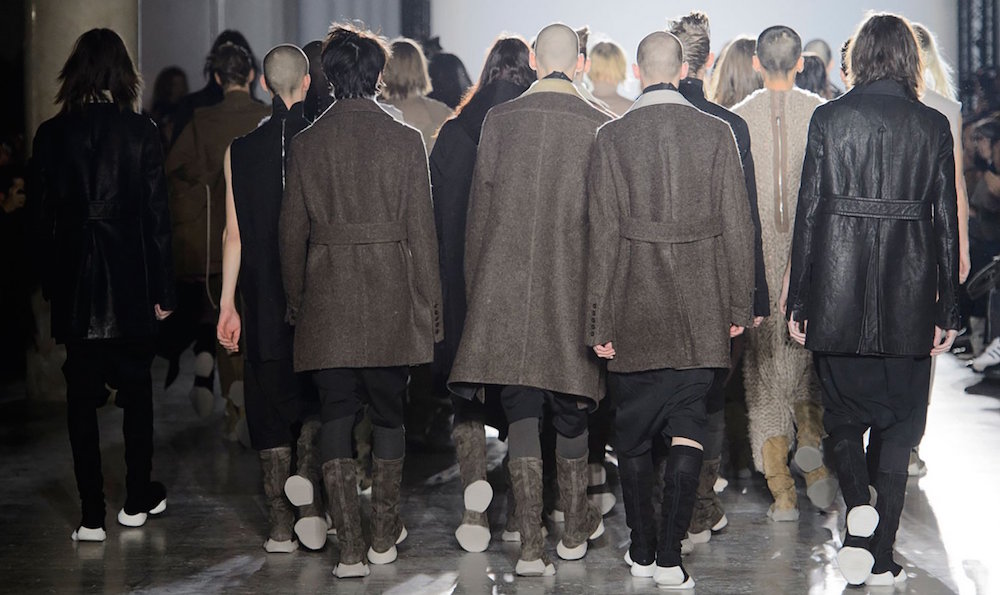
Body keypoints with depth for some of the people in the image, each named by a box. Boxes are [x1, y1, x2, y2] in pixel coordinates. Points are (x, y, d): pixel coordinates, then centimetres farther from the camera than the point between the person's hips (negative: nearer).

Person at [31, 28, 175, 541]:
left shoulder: (52, 134, -3)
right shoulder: (140, 132, -7)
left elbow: (44, 210, 0)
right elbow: (156, 215, -6)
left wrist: (49, 283, 7)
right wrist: (163, 290, 0)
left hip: (75, 286, 1)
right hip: (130, 282, -1)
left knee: (81, 397, 5)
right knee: (136, 388, 15)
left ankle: (92, 516, 4)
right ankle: (137, 500, 23)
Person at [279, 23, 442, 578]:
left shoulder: (307, 142, 1)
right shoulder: (404, 140, -4)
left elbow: (293, 230, 5)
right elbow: (421, 229, -3)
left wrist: (295, 299, 16)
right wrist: (430, 304, 4)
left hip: (327, 300, 1)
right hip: (390, 299, -1)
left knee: (337, 414, 4)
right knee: (389, 412, 13)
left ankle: (351, 547, 1)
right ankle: (385, 536, 20)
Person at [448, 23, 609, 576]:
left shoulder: (499, 120, 1)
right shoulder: (598, 126, -4)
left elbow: (479, 207, 6)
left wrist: (475, 290, 15)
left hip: (506, 287, 1)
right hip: (573, 284, 0)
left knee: (520, 412, 4)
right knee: (570, 412, 14)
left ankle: (530, 544, -2)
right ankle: (576, 529, 29)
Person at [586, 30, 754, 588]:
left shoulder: (613, 137, -4)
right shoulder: (716, 132, -1)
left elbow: (604, 235, -5)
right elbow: (737, 224, -1)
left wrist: (599, 321, -1)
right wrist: (740, 305, 7)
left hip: (634, 310, -1)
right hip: (699, 312, 1)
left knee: (634, 435, 12)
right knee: (687, 427, 5)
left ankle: (642, 549, 20)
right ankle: (670, 554, -3)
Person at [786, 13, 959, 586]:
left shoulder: (829, 119, -3)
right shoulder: (933, 125, -1)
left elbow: (809, 211, -3)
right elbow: (946, 220, 1)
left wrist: (799, 302, 4)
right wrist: (949, 309, 8)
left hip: (838, 294, 0)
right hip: (909, 297, 1)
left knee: (843, 409, 17)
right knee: (900, 419, 10)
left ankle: (858, 502, -9)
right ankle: (881, 556, 8)